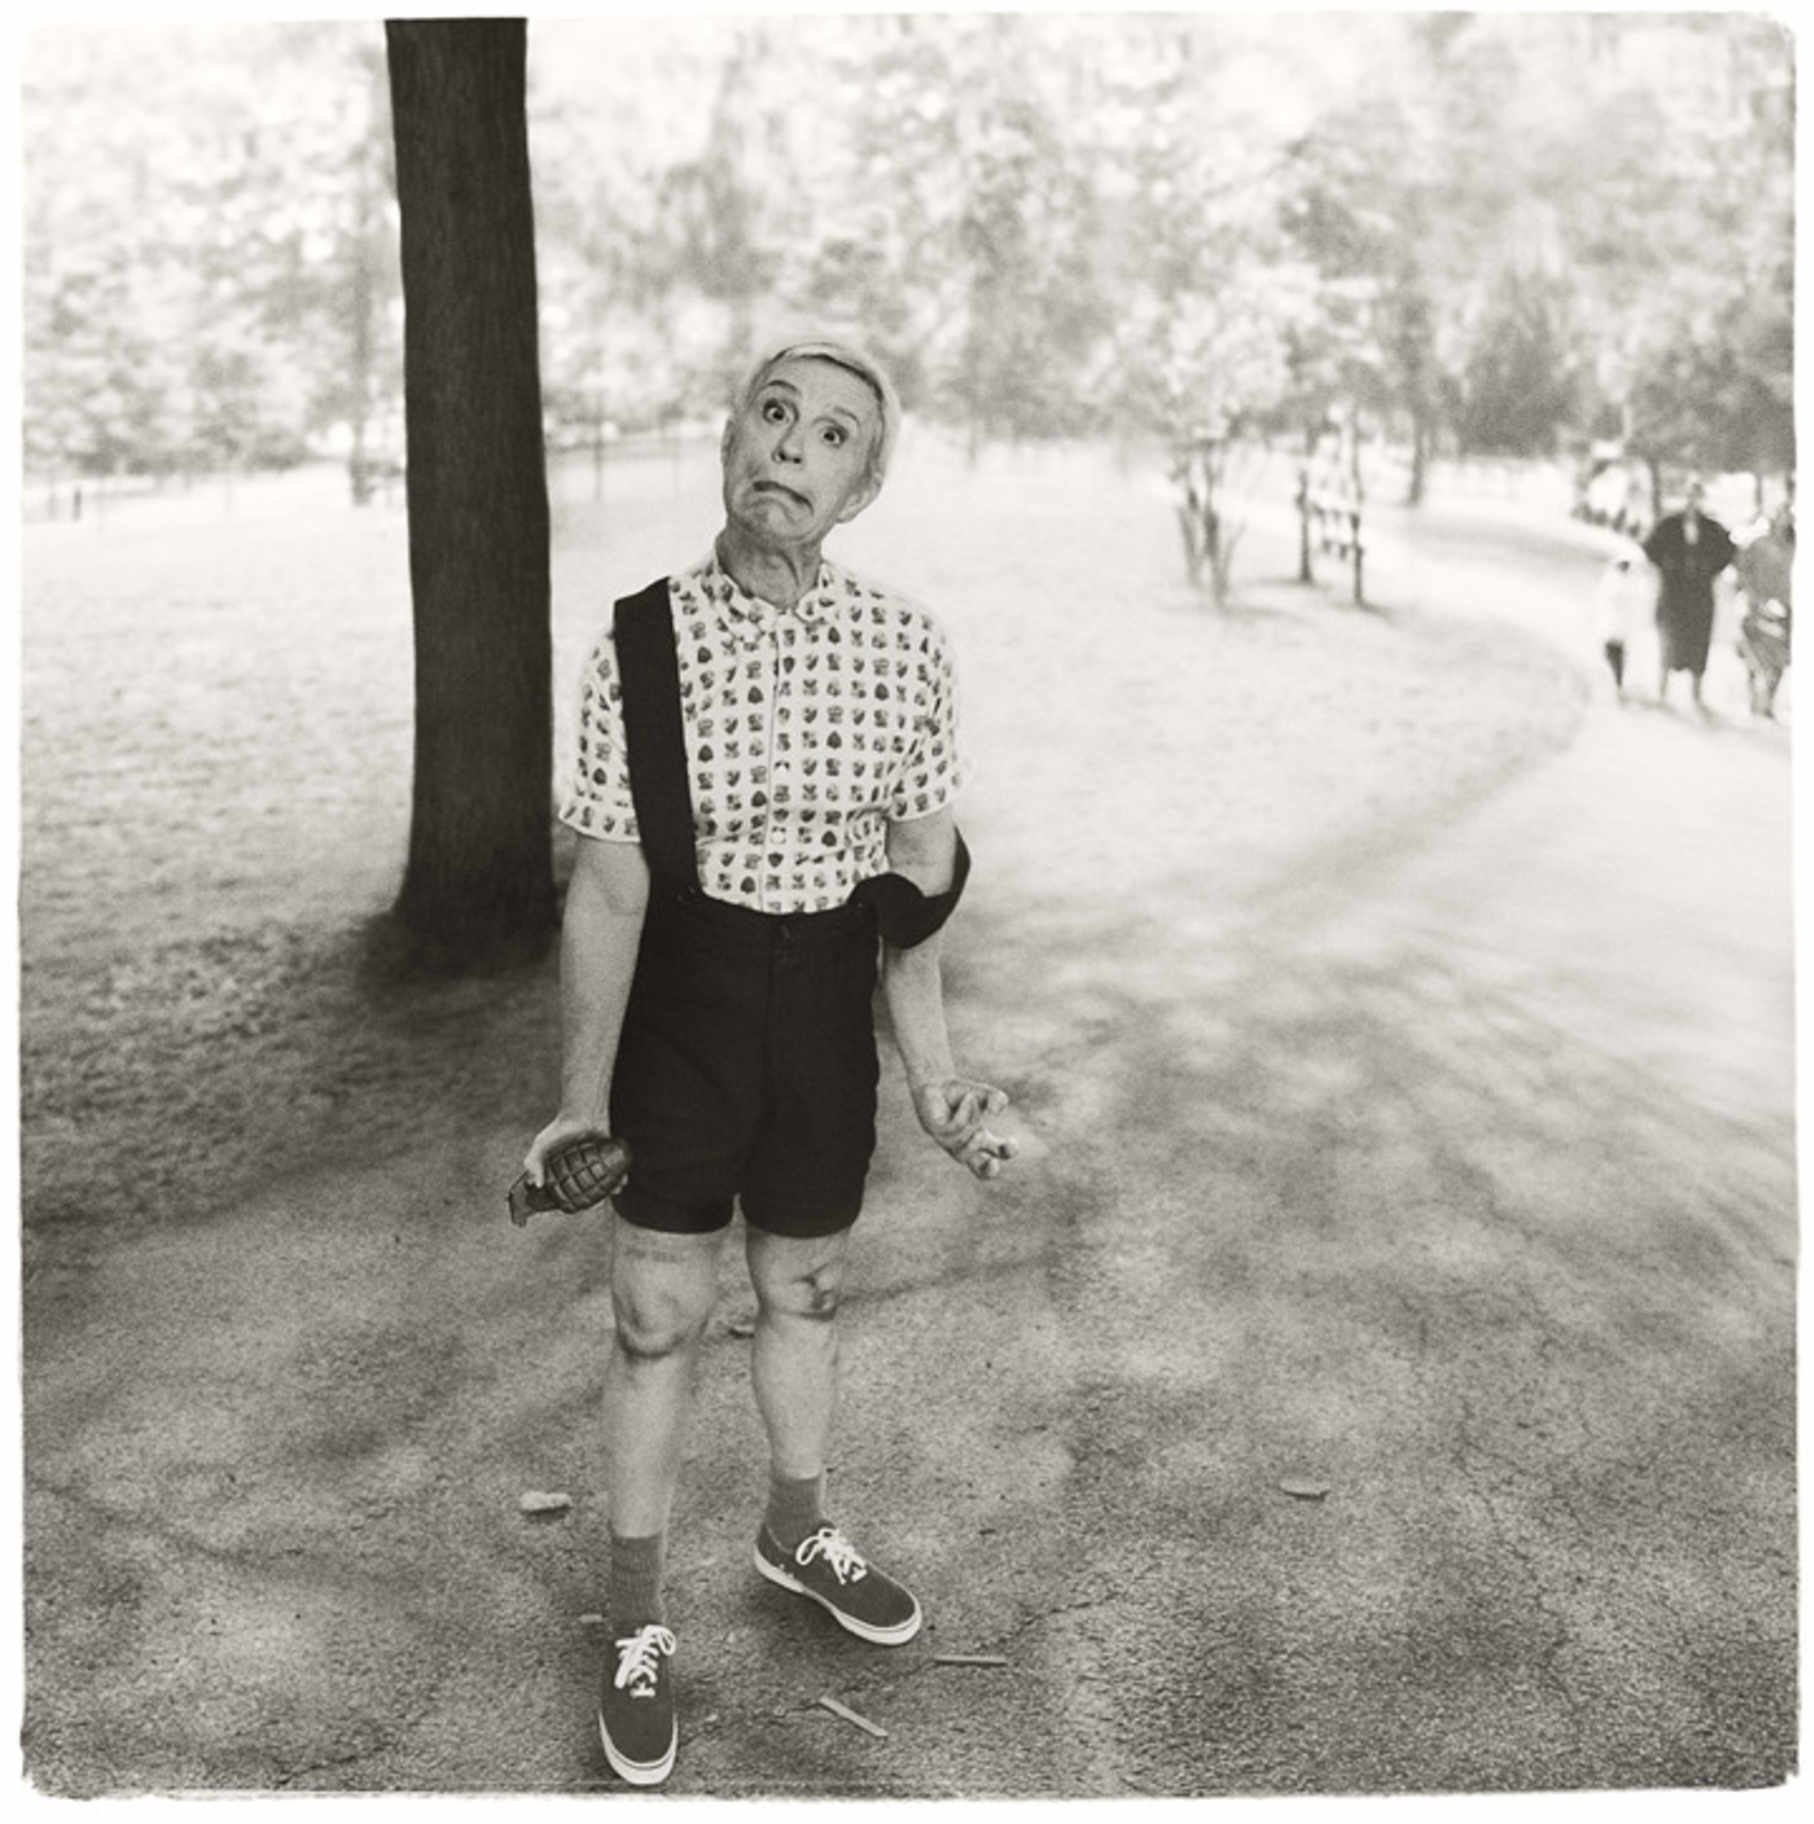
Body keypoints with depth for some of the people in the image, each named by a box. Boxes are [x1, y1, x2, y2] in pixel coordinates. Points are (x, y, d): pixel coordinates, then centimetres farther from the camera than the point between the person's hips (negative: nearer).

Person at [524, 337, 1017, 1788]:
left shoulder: (907, 650, -9)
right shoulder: (640, 649, -14)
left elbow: (923, 882, -3)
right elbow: (609, 893, -12)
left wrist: (934, 1073, -5)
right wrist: (582, 1098, -8)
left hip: (828, 1035, 2)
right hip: (679, 1029, -2)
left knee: (806, 1294, 21)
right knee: (659, 1322, 9)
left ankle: (798, 1530, 49)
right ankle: (639, 1621, 31)